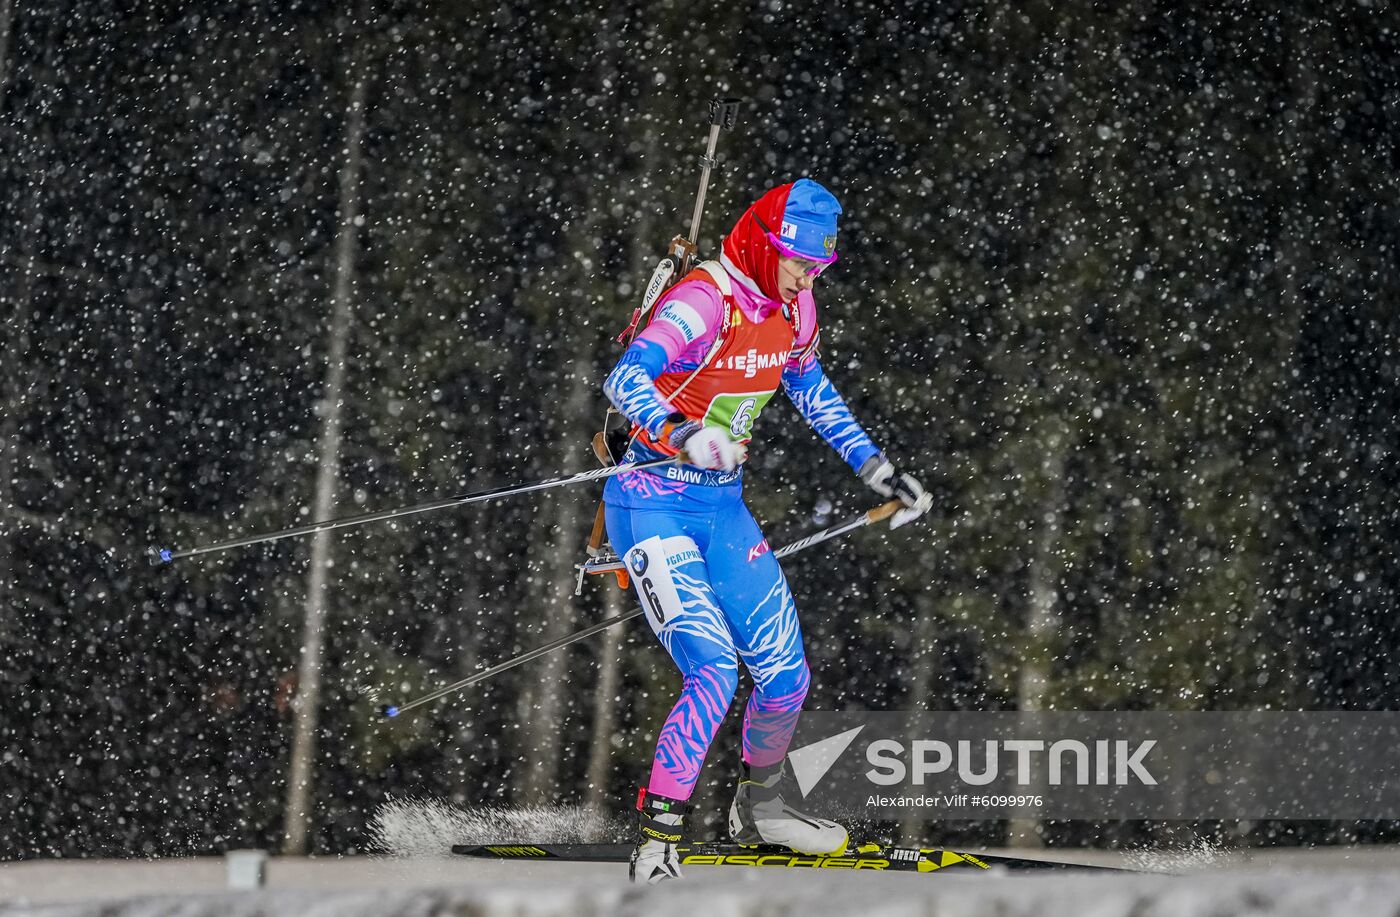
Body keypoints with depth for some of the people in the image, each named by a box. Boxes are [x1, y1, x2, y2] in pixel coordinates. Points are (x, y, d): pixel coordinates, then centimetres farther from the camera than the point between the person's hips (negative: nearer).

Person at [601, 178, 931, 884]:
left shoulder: (791, 307, 3)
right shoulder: (705, 302, -22)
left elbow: (811, 390, 23)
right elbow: (625, 378, -36)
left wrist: (876, 469, 23)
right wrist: (682, 433, -54)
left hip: (723, 507, 8)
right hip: (654, 505, -8)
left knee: (786, 677, 7)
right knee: (714, 673, -22)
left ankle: (758, 807, 33)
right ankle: (656, 841, -15)